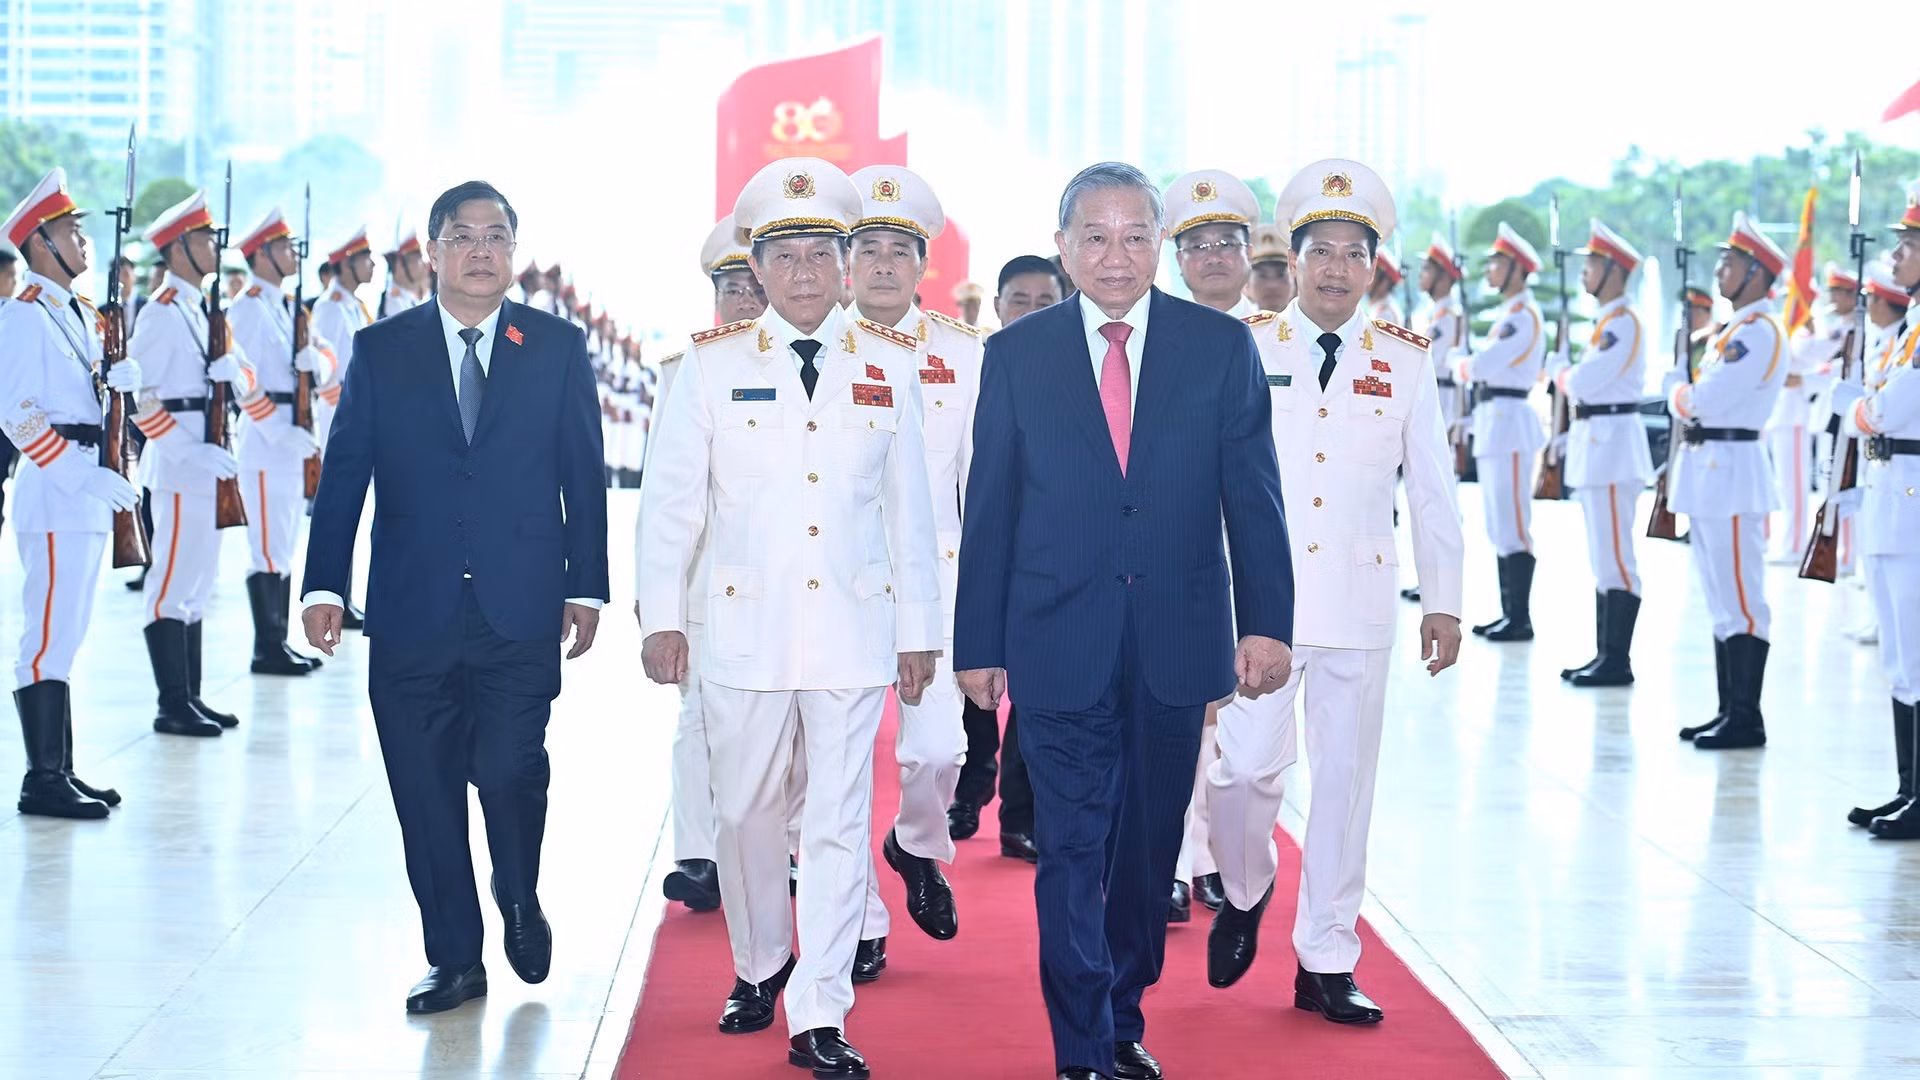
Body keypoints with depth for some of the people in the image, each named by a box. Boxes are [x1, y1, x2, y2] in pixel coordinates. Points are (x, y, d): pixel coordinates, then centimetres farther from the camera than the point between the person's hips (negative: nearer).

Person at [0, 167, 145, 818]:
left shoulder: (81, 315, 17)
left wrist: (124, 378, -1)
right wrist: (90, 476, -21)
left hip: (88, 492, 9)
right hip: (55, 493, -9)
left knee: (64, 634, 12)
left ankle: (61, 771, 17)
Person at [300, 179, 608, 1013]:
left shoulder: (558, 348, 6)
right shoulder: (381, 351, 6)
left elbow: (584, 477, 8)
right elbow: (343, 473, 4)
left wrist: (586, 586, 4)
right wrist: (324, 584, -4)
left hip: (520, 613, -1)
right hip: (412, 614, 1)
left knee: (508, 771, -9)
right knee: (426, 790, 3)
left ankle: (520, 898, 22)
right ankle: (454, 957, 16)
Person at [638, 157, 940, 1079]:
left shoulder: (889, 364, 5)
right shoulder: (713, 362, 1)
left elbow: (910, 507, 7)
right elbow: (671, 498, 2)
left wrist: (919, 630, 7)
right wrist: (660, 617, -2)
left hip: (854, 631, 0)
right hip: (744, 628, 0)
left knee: (840, 824, -2)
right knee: (745, 814, 11)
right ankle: (759, 965, 34)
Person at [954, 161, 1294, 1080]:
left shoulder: (1221, 346, 2)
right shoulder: (1017, 354, 2)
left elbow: (1252, 494, 2)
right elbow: (989, 509, 4)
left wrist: (1267, 620, -4)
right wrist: (979, 643, 2)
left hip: (1176, 640, 1)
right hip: (1059, 643, -1)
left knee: (1149, 847, 12)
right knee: (1072, 850, -3)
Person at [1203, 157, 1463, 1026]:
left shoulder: (1406, 362, 6)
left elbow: (1432, 490, 8)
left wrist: (1442, 601, 5)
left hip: (1360, 605, 1)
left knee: (1346, 780, 4)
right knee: (1247, 767, -8)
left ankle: (1325, 962, 14)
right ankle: (1246, 892, 23)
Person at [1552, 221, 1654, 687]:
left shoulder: (1623, 322, -14)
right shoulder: (1606, 320, 16)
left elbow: (1584, 382, -20)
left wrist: (1561, 370, -2)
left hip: (1613, 442, -10)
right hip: (1595, 441, 10)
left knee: (1614, 558, -8)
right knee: (1603, 557, 13)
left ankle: (1618, 661, -6)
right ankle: (1604, 654, 17)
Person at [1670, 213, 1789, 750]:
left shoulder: (1759, 333, -14)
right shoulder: (1735, 330, 17)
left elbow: (1703, 399, -20)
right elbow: (1690, 399, 18)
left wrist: (1679, 389, -1)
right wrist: (1686, 394, -2)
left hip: (1731, 470, -10)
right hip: (1707, 470, 10)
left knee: (1740, 599, -7)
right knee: (1722, 600, 13)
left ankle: (1747, 720, -4)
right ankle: (1729, 711, 18)